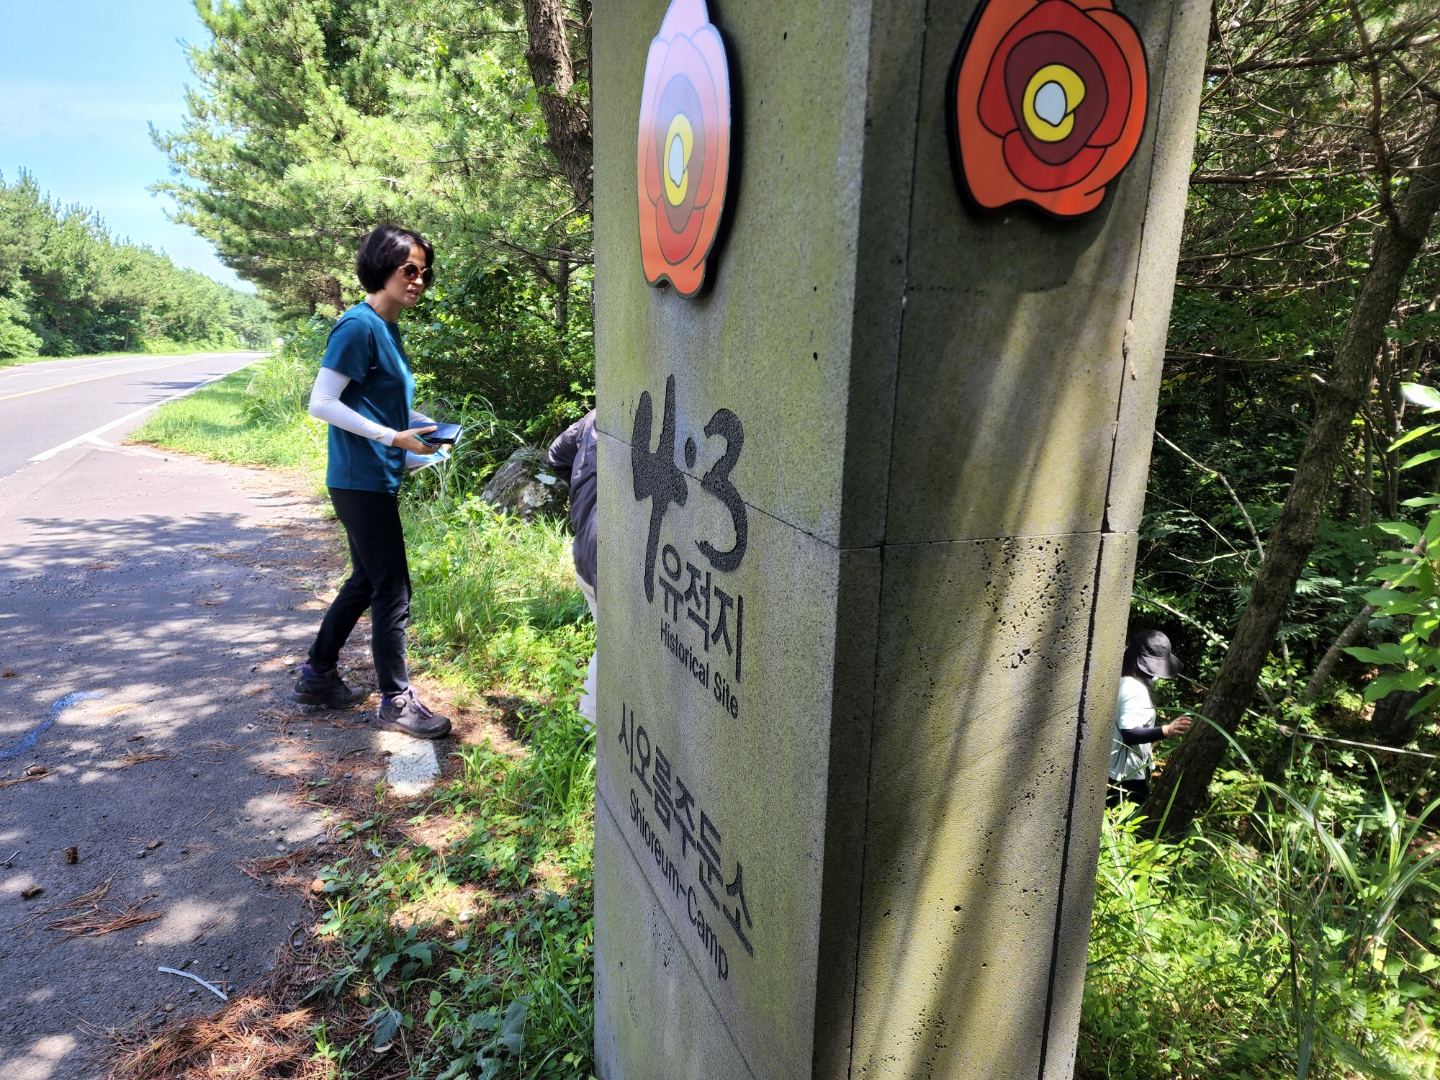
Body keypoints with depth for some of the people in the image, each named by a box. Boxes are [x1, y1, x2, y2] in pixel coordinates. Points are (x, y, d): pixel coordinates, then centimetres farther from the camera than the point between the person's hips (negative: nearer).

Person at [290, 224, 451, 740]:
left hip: (376, 480, 10)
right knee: (392, 591, -3)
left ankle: (317, 677, 32)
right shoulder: (359, 326, -15)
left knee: (366, 582, 19)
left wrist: (424, 425, 6)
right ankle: (397, 701, 9)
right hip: (362, 480, -10)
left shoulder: (386, 329, 14)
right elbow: (321, 404, -19)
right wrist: (394, 438, -20)